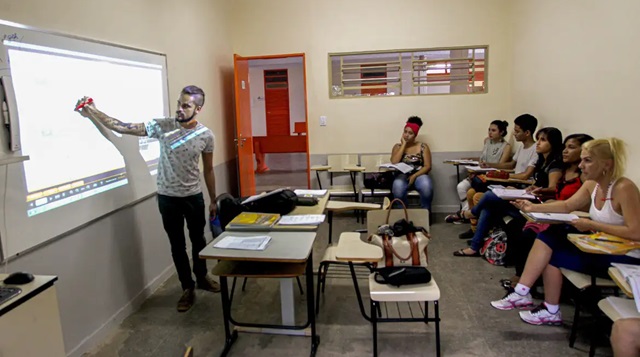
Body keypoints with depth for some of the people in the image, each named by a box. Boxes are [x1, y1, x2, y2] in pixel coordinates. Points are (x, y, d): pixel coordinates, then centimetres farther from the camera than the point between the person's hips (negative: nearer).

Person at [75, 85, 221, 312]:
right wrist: (93, 113, -23)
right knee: (177, 245, 10)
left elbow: (208, 170, 2)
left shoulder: (206, 135, -8)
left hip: (194, 197, 1)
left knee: (198, 240, 17)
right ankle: (187, 288, 27)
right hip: (168, 198, 0)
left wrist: (213, 200, 6)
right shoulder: (162, 126, -11)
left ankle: (202, 277, 42)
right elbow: (124, 128, -12)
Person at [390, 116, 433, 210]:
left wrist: (414, 176, -17)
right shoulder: (397, 146, 9)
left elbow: (427, 166, -1)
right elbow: (394, 162, -11)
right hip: (402, 175, 0)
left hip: (419, 175, 0)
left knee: (426, 186, -35)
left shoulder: (423, 147, 6)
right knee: (397, 187, -36)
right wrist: (404, 144, -6)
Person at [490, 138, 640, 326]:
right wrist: (533, 207, -9)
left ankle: (551, 312, 10)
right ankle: (521, 293, -9)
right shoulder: (591, 185, 0)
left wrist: (592, 225, -25)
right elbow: (567, 206, 4)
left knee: (553, 256, -13)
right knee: (547, 236, -9)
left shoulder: (624, 188, -24)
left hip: (624, 257, -7)